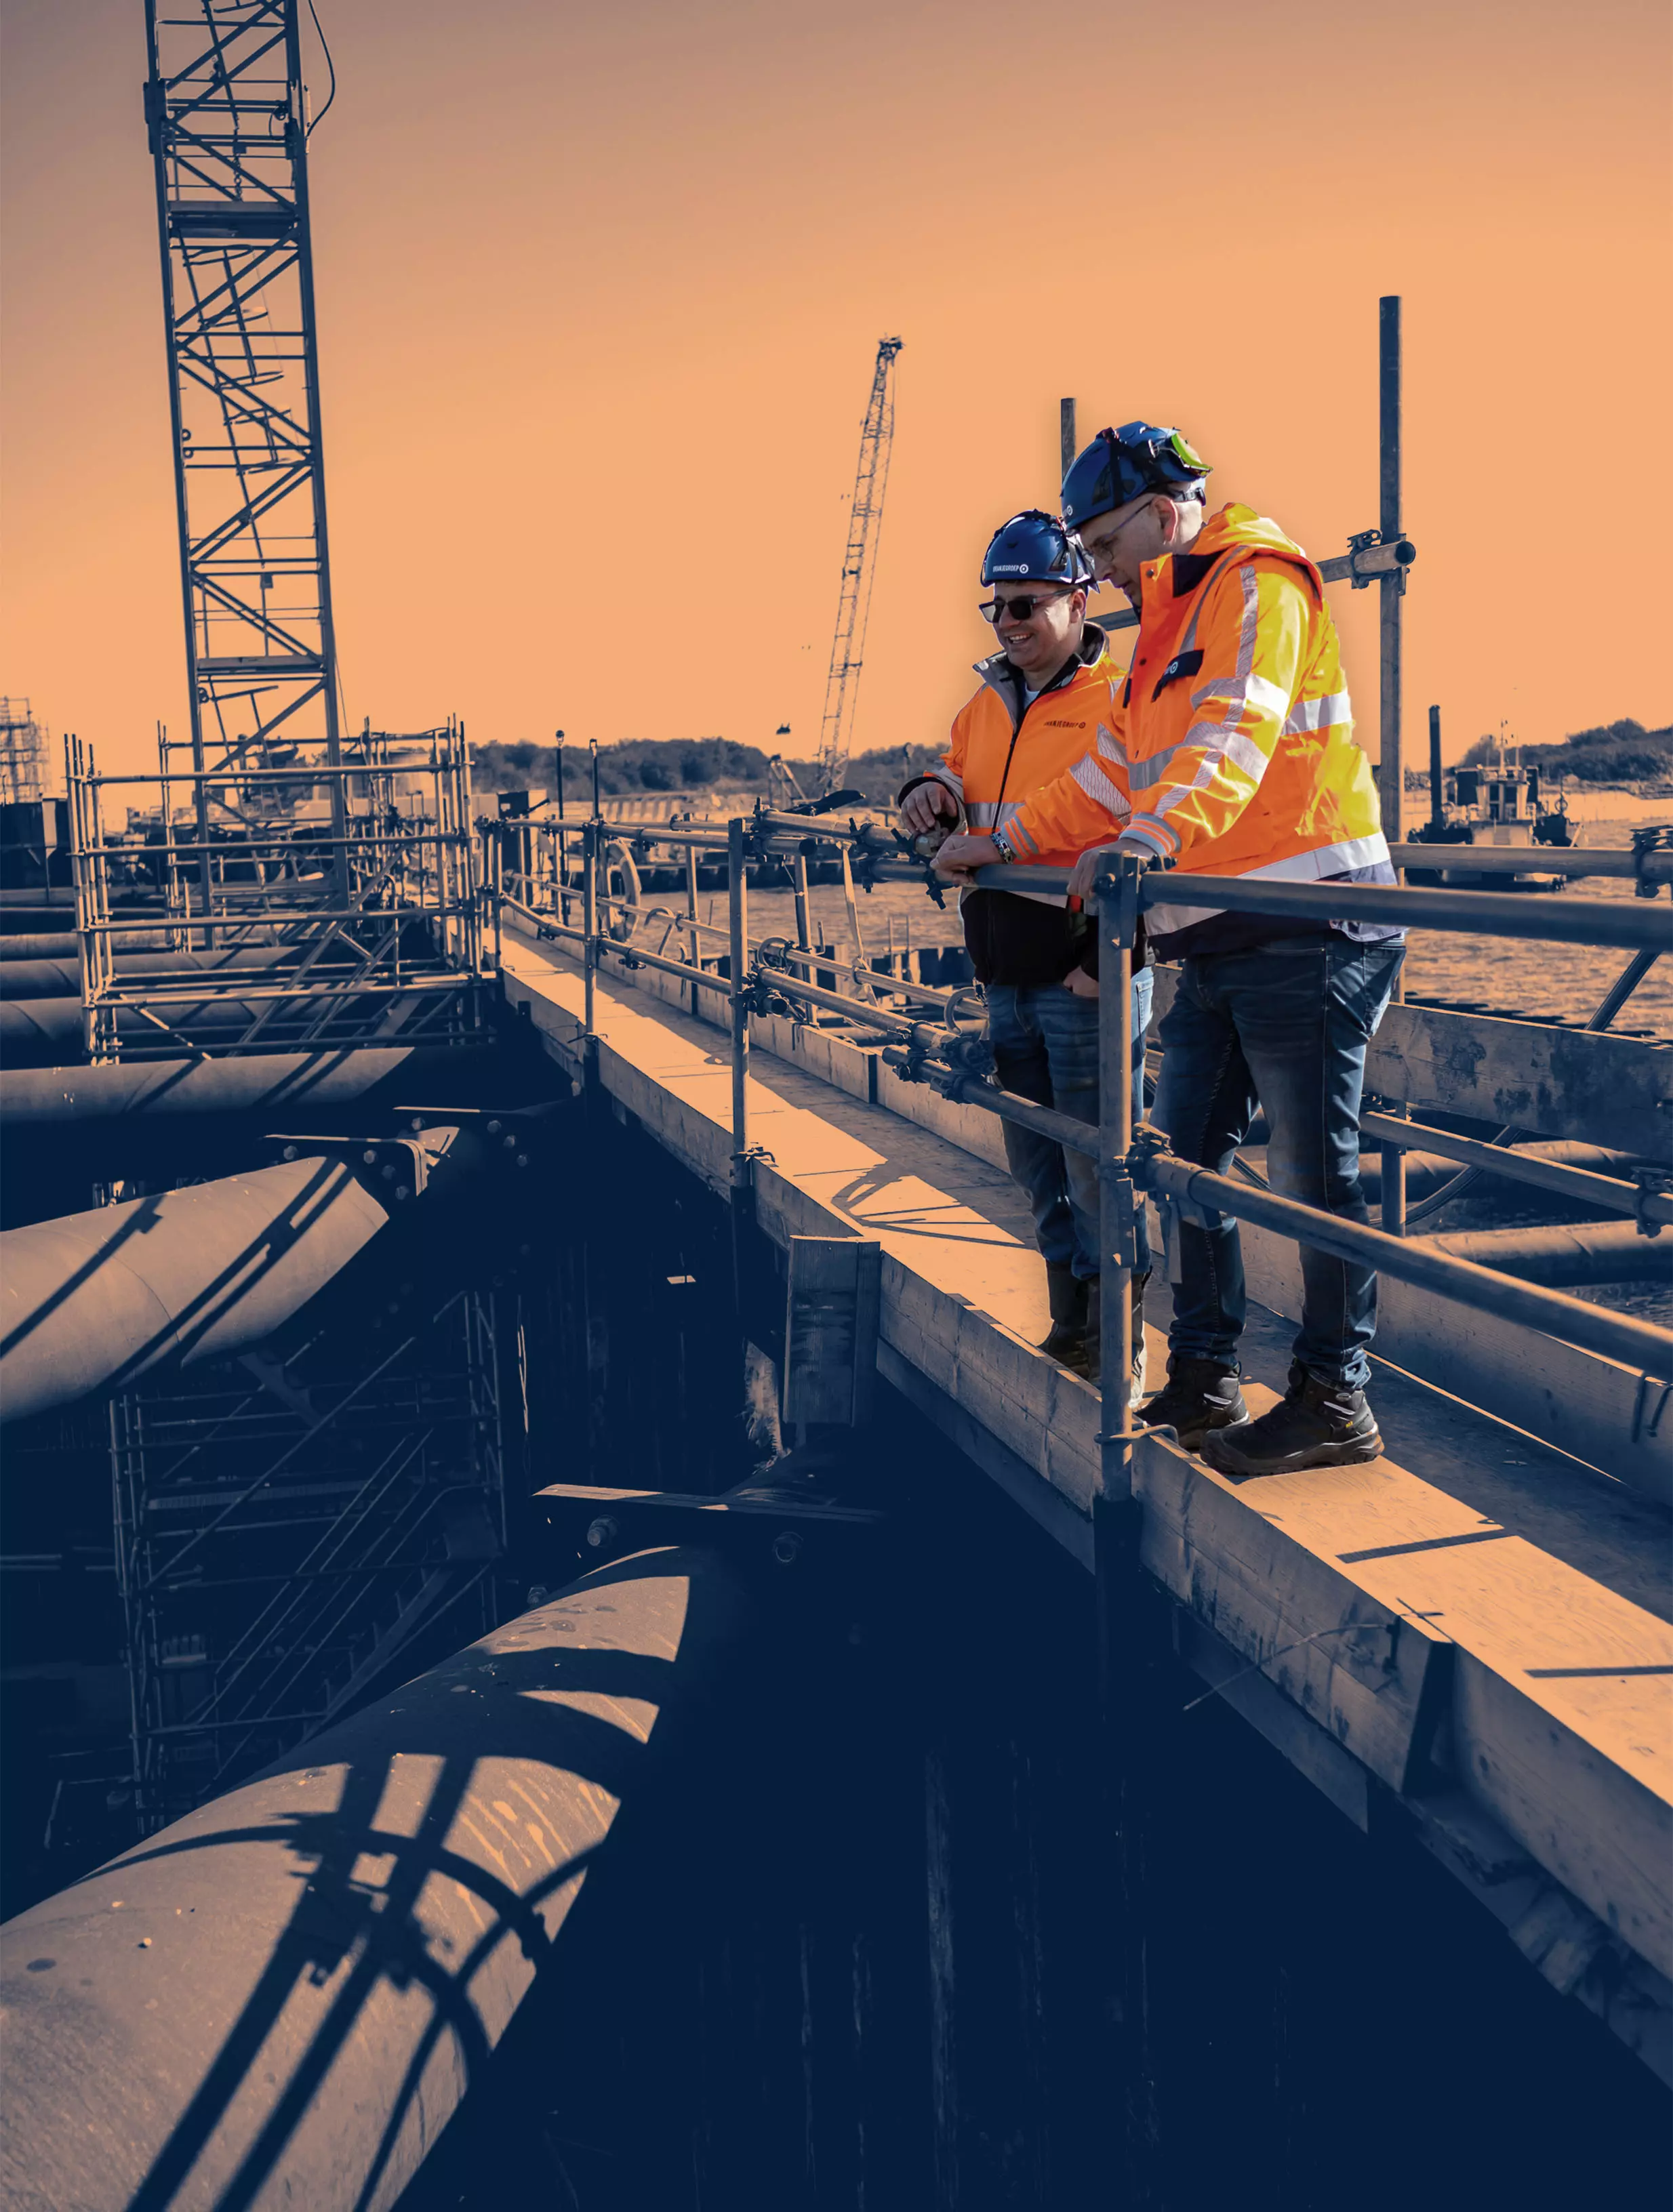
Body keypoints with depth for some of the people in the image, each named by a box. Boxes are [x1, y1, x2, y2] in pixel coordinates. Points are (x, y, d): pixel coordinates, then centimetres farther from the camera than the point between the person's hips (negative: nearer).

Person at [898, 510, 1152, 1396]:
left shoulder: (1117, 702, -9)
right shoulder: (985, 705, 14)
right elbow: (958, 784, 26)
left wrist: (1111, 954, -19)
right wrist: (931, 796, 1)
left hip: (1084, 975, -7)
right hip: (1007, 979, 8)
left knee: (1097, 1171, -3)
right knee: (1037, 1166, 15)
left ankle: (1120, 1347, 11)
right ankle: (1071, 1330, 28)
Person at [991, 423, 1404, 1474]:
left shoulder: (1258, 582, -7)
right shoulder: (1167, 621, 23)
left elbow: (1234, 735, -25)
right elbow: (1113, 772, 31)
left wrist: (1153, 836, -39)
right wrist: (1004, 842, 30)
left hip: (1308, 928, -9)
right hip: (1220, 939, 10)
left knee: (1312, 1170, -5)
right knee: (1185, 1159, 9)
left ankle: (1337, 1402, 4)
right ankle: (1204, 1380, 18)